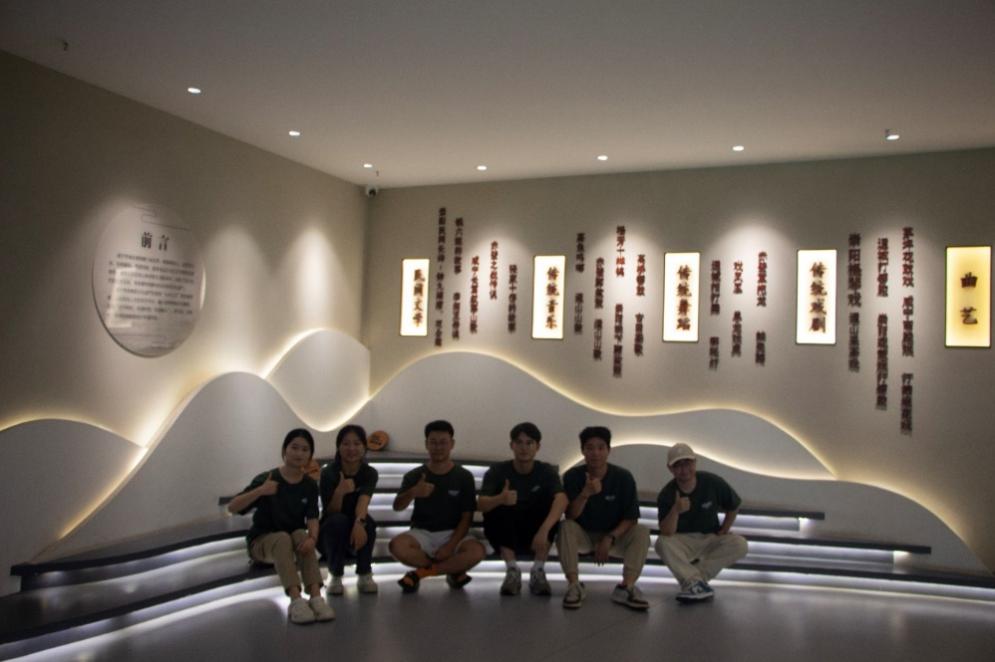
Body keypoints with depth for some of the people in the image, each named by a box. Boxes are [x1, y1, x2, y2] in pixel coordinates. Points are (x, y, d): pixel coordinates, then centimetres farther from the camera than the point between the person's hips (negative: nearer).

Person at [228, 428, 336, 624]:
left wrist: (312, 538, -38)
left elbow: (312, 519, -15)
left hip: (296, 538, 3)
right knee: (283, 538, -35)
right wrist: (260, 491, -36)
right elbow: (232, 507, -22)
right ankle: (296, 600, -48)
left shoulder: (310, 485, -3)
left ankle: (316, 597, -42)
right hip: (262, 540, -2)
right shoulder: (267, 479, -15)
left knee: (301, 535, -32)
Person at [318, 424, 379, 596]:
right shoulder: (328, 473, -16)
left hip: (356, 529, 1)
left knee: (367, 522, -31)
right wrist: (340, 492, -42)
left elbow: (363, 502, -31)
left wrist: (359, 523, -53)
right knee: (338, 520, -33)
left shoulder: (370, 473, -11)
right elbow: (331, 512, -21)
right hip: (331, 532, -1)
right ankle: (336, 576, -15)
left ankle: (364, 575, -12)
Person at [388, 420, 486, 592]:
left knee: (477, 551, -31)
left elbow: (466, 517, -2)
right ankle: (453, 570, -11)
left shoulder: (464, 477, -1)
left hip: (452, 534, 0)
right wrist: (412, 493, -37)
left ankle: (420, 573, -14)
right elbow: (397, 506, -14)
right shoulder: (414, 476, 0)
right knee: (397, 546, -32)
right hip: (422, 533, 0)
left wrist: (451, 545, -17)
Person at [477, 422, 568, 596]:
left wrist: (544, 530, -48)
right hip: (504, 534, 0)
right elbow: (481, 504, -25)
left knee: (550, 498, -25)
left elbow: (561, 500, -30)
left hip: (535, 533, 1)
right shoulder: (497, 471, -11)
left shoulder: (546, 471, -10)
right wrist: (500, 499, -49)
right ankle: (512, 570, -22)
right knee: (498, 507, -28)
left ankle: (538, 571, -21)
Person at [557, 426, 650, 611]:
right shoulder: (572, 476, -13)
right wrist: (585, 494, -38)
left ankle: (626, 587, -32)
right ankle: (574, 585, -29)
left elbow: (631, 518, -11)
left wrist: (610, 538, -25)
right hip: (583, 534, -1)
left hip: (615, 535, 1)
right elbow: (571, 516, -19)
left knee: (642, 532, -26)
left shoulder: (623, 478, -12)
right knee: (565, 527, -32)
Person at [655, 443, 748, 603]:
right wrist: (675, 511, -42)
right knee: (662, 543, -32)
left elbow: (733, 506, 7)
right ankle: (697, 583, -34)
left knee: (740, 544, -26)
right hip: (682, 543, -2)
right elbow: (666, 534, -25)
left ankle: (689, 579, -23)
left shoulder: (713, 483, -11)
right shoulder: (666, 495, -15)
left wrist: (724, 530, -3)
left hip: (711, 539, 2)